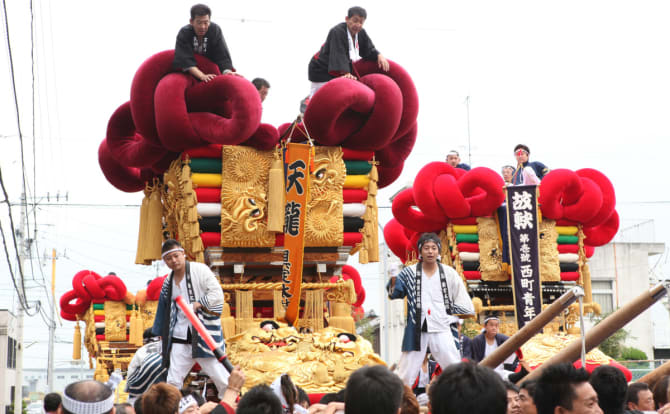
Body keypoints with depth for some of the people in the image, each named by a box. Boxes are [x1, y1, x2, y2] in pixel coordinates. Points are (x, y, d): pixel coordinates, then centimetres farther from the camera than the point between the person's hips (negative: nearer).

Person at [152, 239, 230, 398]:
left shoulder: (200, 270, -6)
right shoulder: (168, 282, 12)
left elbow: (217, 294, -13)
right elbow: (164, 310, 22)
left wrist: (197, 304, -22)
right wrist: (162, 333, 22)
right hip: (180, 338, 5)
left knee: (220, 377, -4)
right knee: (173, 381, 5)